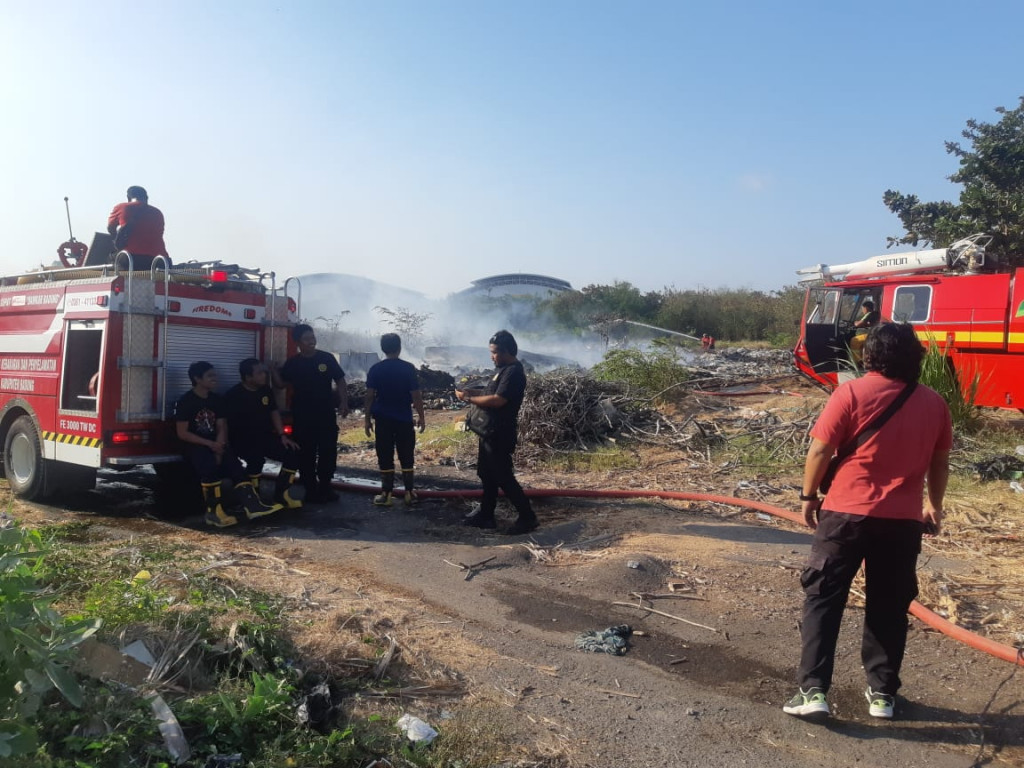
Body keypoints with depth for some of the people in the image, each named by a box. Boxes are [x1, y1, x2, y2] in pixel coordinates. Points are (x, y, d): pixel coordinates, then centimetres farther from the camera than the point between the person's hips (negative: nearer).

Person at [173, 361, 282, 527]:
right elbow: (182, 433, -12)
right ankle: (214, 511, -30)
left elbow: (221, 428, 7)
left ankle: (252, 506, -31)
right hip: (194, 445, -5)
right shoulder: (185, 401, -7)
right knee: (210, 465, -35)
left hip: (215, 444, 5)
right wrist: (209, 444, -20)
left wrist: (219, 446, -13)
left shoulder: (217, 399, 11)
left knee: (234, 465, -21)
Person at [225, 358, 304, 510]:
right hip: (243, 440, -6)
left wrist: (282, 435, 1)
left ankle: (281, 496, 2)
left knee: (293, 453, -10)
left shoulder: (266, 389, 6)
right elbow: (229, 424, -12)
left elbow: (274, 412, 12)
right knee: (256, 458, -36)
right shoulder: (234, 395, -13)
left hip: (265, 437, 7)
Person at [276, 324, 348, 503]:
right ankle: (310, 489, 15)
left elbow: (340, 381, 2)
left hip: (327, 414, 0)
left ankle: (325, 487, 20)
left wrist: (344, 402, -9)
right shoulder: (292, 363, 1)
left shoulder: (326, 358, -1)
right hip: (302, 416, 0)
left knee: (328, 452, 5)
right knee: (306, 454, 4)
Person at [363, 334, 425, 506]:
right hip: (404, 419, -1)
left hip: (383, 420, 1)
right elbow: (416, 395, -7)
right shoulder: (408, 368, -7)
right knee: (406, 458, 9)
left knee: (385, 458, 6)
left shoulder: (375, 369, -3)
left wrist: (368, 419, 5)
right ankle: (409, 493, 13)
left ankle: (386, 495, 9)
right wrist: (421, 416, 3)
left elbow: (370, 396, -3)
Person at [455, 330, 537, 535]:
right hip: (491, 431, 11)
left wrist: (469, 399, -19)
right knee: (487, 474, 16)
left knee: (503, 477, -5)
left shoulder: (514, 372, -19)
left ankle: (527, 517, 3)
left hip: (500, 435, -10)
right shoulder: (505, 369, 14)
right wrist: (472, 391, 6)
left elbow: (498, 400, -28)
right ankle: (485, 515, 26)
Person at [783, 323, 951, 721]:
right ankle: (882, 693, 22)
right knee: (889, 608, 15)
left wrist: (809, 497, 4)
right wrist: (934, 506, 28)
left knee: (823, 599, 4)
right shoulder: (934, 403, 5)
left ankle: (813, 690, 1)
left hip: (846, 513, -3)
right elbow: (940, 463, 14)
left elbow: (820, 451, -8)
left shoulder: (851, 393, -8)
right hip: (903, 520, 4)